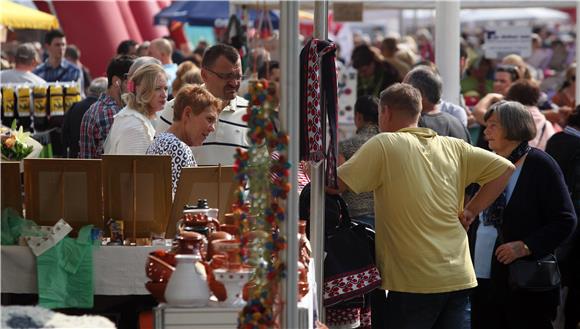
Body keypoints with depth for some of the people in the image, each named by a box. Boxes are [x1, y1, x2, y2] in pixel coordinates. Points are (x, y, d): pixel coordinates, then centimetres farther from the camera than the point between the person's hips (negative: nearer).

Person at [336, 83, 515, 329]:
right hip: (459, 277, 5)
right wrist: (470, 210, 11)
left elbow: (334, 185, -8)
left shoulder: (383, 145, -6)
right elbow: (504, 168, 11)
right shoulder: (453, 147, 10)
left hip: (414, 283, -5)